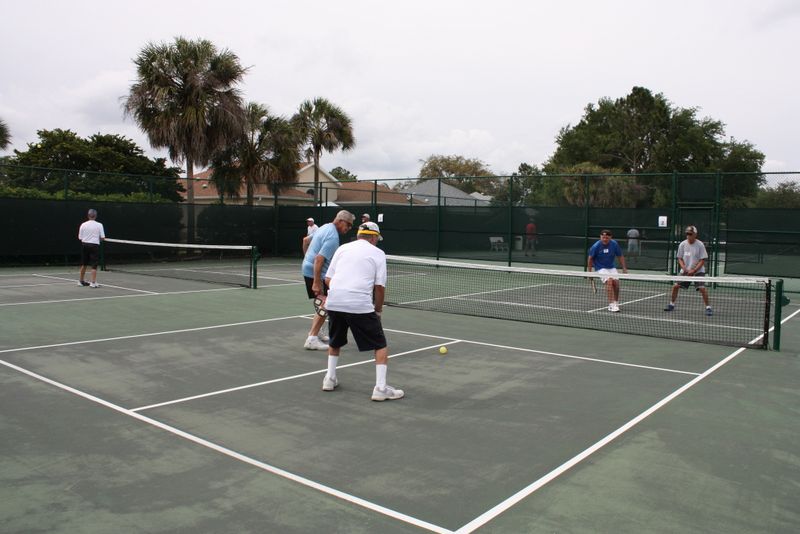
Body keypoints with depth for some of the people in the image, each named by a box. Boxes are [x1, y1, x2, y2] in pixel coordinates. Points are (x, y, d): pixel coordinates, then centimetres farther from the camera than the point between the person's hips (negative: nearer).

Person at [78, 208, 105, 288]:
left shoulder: (83, 225, -1)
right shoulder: (99, 225, -7)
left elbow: (80, 238, 0)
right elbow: (102, 237, -8)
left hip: (85, 245, 3)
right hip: (94, 245, -3)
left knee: (84, 264, 16)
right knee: (94, 265, 0)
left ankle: (81, 281, 27)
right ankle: (93, 283, -4)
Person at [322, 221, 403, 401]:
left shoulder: (342, 248, 17)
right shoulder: (377, 253, 7)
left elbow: (328, 279, 14)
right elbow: (380, 286, 1)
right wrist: (378, 310, 14)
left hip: (333, 303, 5)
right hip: (360, 305, -4)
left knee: (335, 341, 29)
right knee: (381, 345, 7)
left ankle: (330, 379, 33)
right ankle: (380, 388, 1)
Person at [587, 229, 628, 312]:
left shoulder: (614, 244, -9)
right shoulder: (596, 246, -17)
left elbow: (620, 256, 4)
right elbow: (591, 258, -3)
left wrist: (624, 268, -3)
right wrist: (589, 272, -1)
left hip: (612, 268, 4)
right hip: (601, 268, -4)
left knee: (616, 282, -13)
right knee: (609, 281, -26)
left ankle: (616, 303, 9)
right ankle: (611, 305, -27)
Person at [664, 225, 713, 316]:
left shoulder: (700, 245, -13)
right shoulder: (682, 244, -3)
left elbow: (702, 260, -12)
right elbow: (680, 259, 3)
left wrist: (693, 271, -20)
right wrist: (684, 268, -13)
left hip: (698, 271, -3)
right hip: (685, 271, 3)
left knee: (702, 288, -18)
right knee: (675, 286, -3)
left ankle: (708, 308, -7)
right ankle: (671, 304, 14)